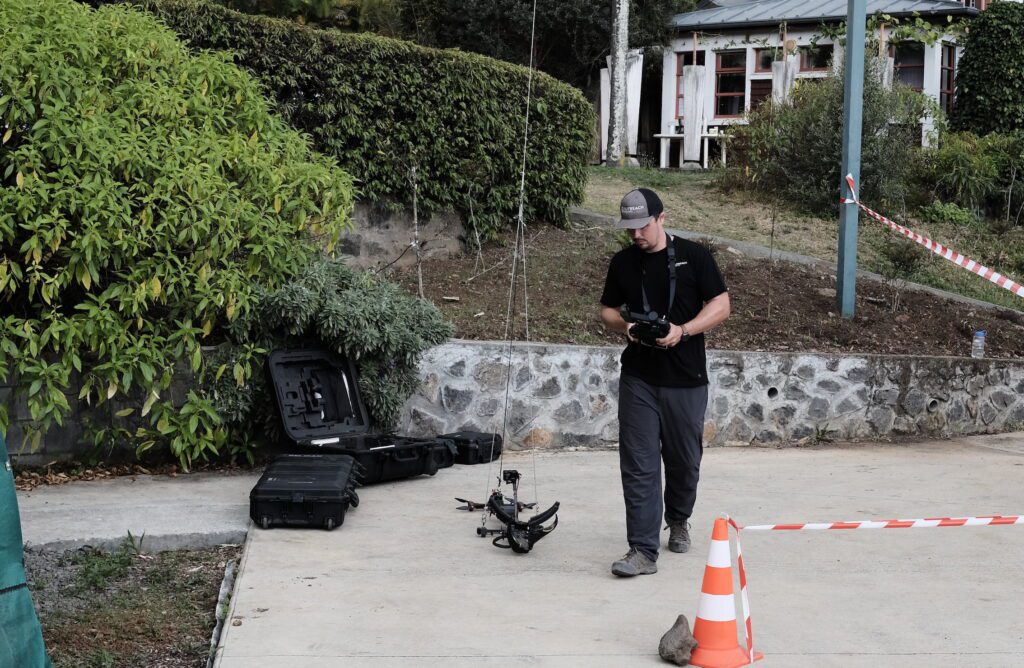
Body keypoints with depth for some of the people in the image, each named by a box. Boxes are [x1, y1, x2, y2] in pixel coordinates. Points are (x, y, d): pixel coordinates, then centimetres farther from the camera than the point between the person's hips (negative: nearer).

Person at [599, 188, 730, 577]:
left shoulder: (693, 256, -2)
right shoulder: (623, 263, 7)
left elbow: (720, 306, -2)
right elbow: (608, 310, 16)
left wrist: (682, 331, -17)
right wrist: (623, 325, -8)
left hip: (686, 379, -1)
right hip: (638, 379, 1)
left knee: (684, 460, 11)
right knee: (638, 464, -6)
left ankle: (678, 520, 39)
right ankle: (643, 551, -6)